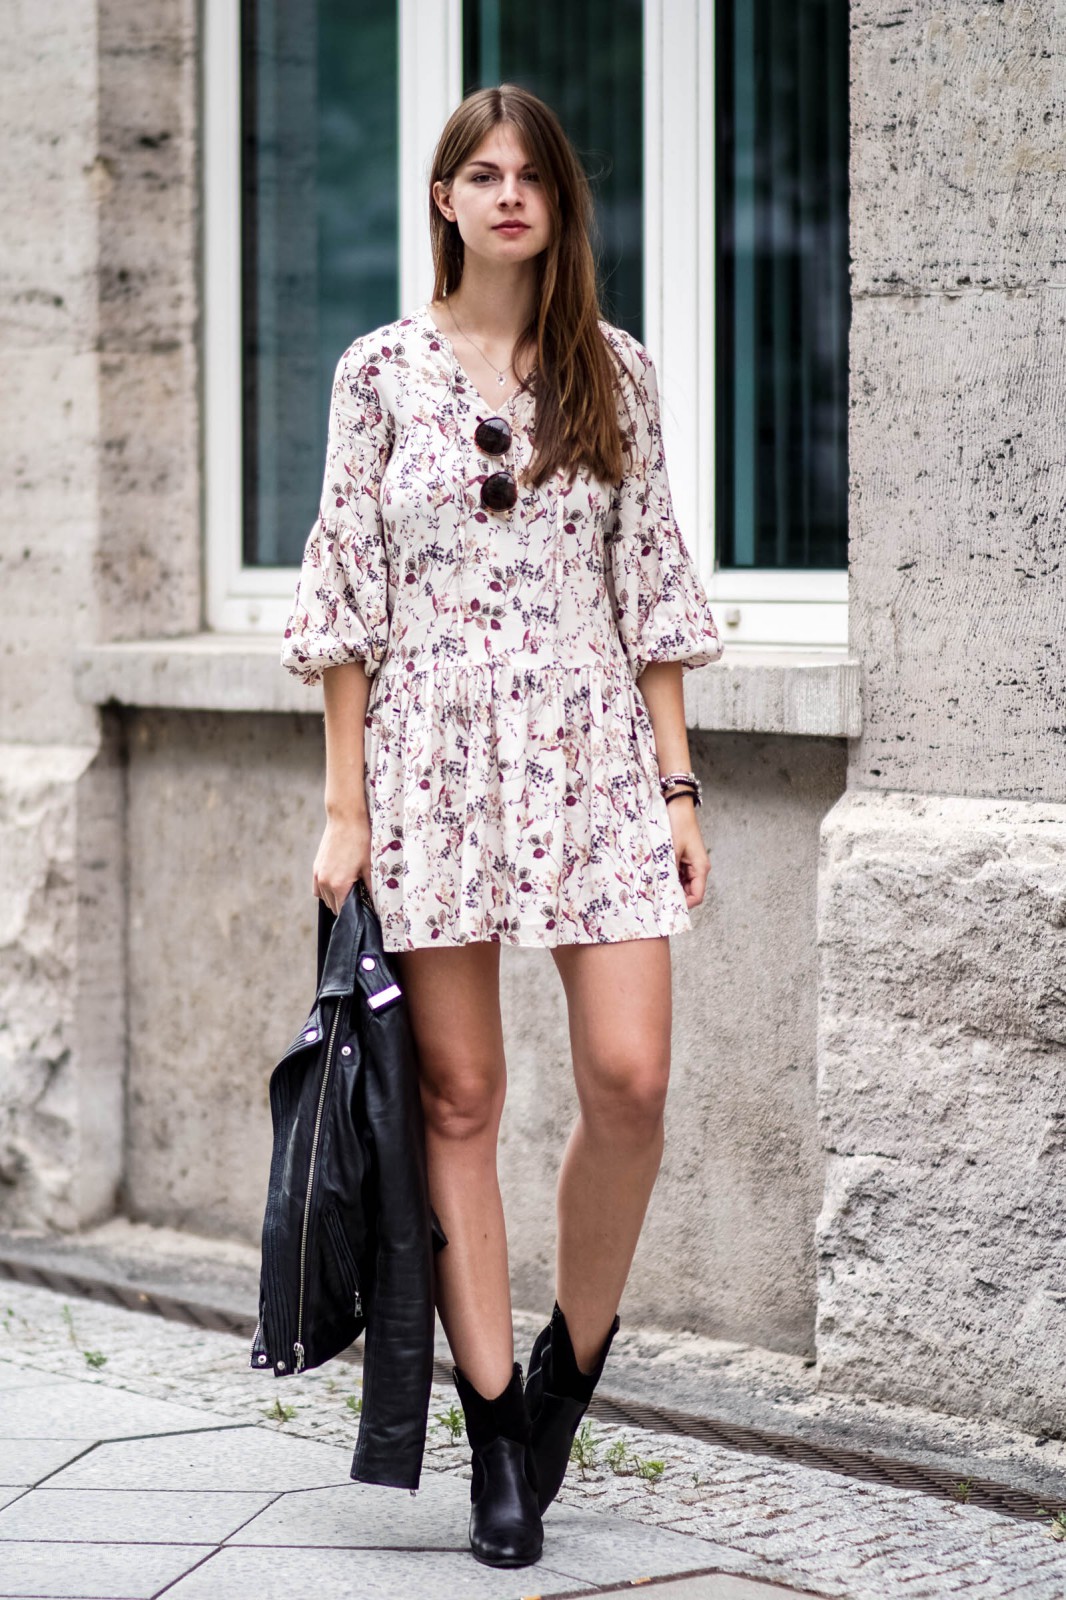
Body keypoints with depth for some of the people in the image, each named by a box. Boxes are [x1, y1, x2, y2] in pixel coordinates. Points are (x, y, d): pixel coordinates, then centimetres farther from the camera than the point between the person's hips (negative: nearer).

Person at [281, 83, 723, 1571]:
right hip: (432, 754, -1)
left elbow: (651, 586, 9)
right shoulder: (382, 370, 4)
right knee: (459, 1094, 0)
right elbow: (347, 595, 3)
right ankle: (496, 1427, 8)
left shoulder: (615, 371, 8)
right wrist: (344, 803, -1)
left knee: (630, 1078, -9)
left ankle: (572, 1358, 14)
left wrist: (678, 781, 4)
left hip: (594, 750, 1)